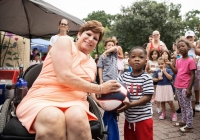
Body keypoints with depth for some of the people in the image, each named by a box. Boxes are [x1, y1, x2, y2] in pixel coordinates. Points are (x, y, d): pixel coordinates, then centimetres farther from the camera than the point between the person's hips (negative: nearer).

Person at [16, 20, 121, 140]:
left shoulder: (92, 63, 20)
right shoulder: (65, 41, 2)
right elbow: (64, 77, -12)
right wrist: (100, 88, -7)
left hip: (75, 101, 4)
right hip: (43, 97, -3)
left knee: (78, 118, -34)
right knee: (54, 119, -39)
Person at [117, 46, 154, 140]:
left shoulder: (147, 78, -14)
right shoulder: (124, 76, 0)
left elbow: (147, 97, -18)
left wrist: (131, 104, -28)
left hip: (143, 119, -5)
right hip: (128, 118, 5)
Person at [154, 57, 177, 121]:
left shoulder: (168, 70, -6)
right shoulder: (157, 71, 3)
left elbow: (170, 78, -19)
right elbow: (154, 79, 10)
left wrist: (164, 72, -19)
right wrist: (158, 79, -10)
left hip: (167, 87, -3)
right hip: (160, 87, 4)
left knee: (170, 102, -3)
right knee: (162, 101, 13)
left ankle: (174, 113, 14)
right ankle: (163, 113, 27)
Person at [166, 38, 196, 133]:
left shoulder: (191, 60, -12)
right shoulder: (178, 60, 10)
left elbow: (192, 76, -14)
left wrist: (189, 89, -17)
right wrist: (170, 64, 3)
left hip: (185, 87, -7)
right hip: (178, 86, 7)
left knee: (187, 106, 0)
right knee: (182, 105, 17)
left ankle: (189, 126, 8)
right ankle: (184, 121, 30)